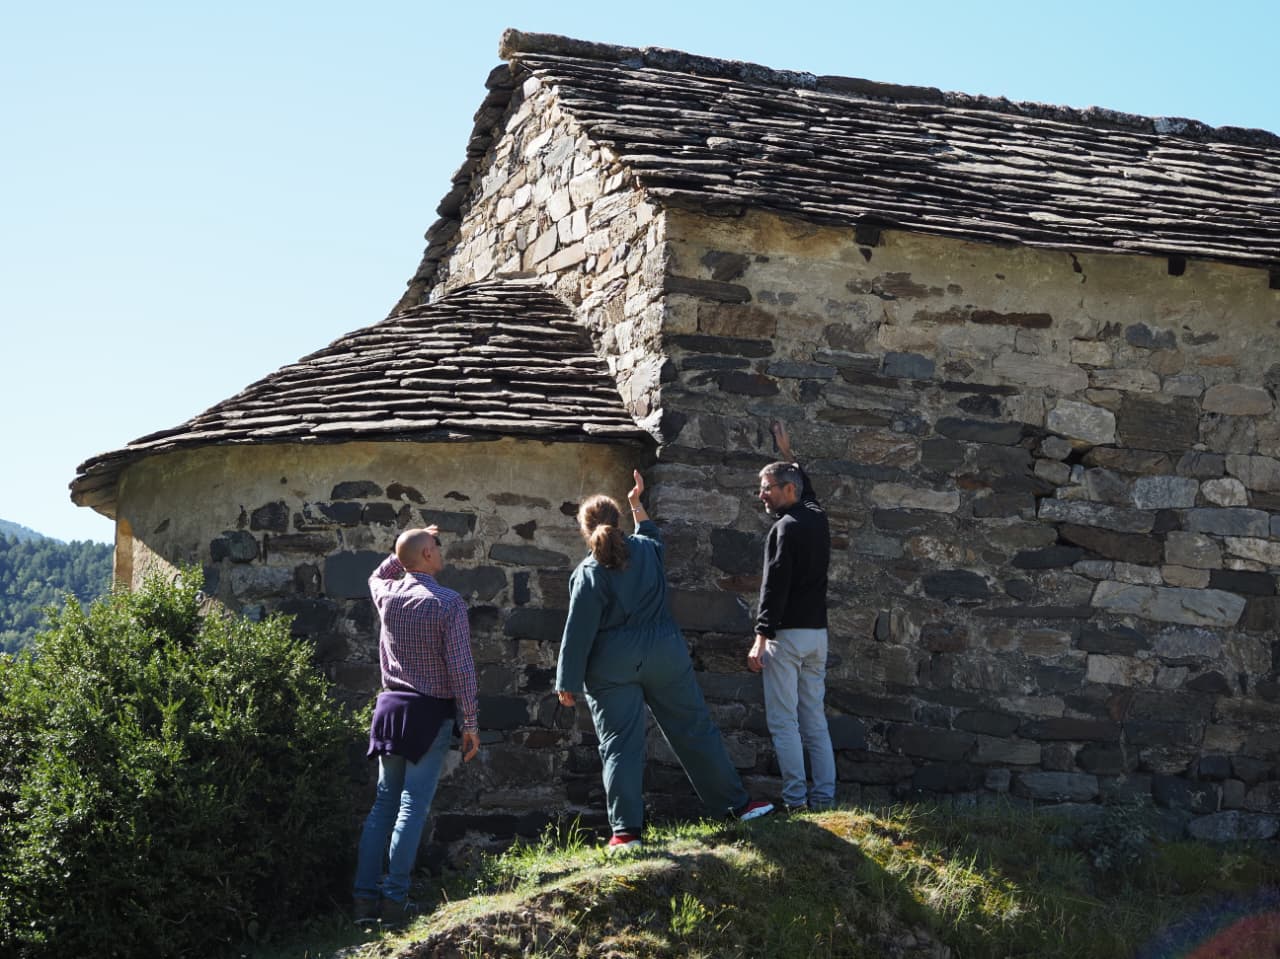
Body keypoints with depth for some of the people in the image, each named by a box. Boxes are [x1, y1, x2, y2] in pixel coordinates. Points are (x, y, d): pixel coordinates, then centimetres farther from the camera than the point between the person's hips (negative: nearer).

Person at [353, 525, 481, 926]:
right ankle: (395, 899, -8)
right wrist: (470, 722, -6)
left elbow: (377, 576, 32)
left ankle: (365, 897, 5)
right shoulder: (449, 603, -11)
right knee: (413, 804, -5)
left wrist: (404, 551, 27)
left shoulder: (387, 596, 4)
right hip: (431, 712, -5)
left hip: (391, 707, 5)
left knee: (384, 802, 10)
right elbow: (461, 668, -12)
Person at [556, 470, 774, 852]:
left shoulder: (588, 575, -8)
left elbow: (578, 633, -9)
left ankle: (626, 830, -7)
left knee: (619, 746, -1)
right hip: (664, 656, 3)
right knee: (695, 731, 10)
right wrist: (637, 503, 39)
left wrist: (568, 682, -3)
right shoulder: (647, 550, 3)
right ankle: (737, 804, 15)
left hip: (612, 670, -3)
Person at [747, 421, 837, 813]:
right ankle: (824, 796, 9)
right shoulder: (817, 518, 10)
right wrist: (788, 453, 47)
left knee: (783, 723, -5)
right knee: (815, 721, 10)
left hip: (787, 634, -8)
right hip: (817, 633, 8)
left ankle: (795, 798, -7)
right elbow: (806, 489, 35)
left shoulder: (785, 528, -12)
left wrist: (761, 639, -18)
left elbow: (774, 587, -18)